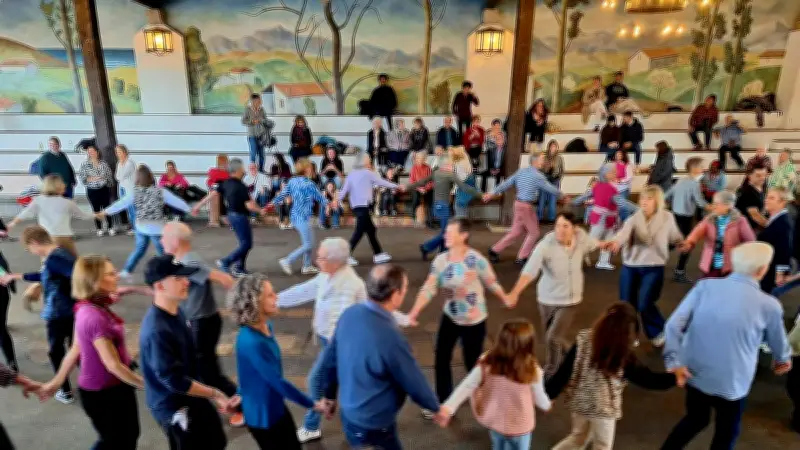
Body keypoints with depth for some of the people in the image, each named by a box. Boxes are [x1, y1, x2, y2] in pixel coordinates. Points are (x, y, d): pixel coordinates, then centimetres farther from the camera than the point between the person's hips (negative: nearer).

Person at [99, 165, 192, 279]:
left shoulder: (135, 193, -4)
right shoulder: (160, 191, -11)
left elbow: (120, 204, 3)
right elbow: (176, 201, -5)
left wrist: (105, 212, 17)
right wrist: (189, 209, 6)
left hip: (141, 227, 4)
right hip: (156, 228, -3)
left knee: (139, 248, 22)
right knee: (163, 251, 7)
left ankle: (126, 271, 25)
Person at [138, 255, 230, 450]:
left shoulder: (175, 311, -4)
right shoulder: (157, 331, -33)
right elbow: (174, 380, -29)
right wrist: (214, 394, -20)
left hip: (192, 397, 8)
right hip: (175, 408, -8)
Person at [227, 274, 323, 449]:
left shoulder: (265, 326, -3)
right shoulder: (252, 342, -31)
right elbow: (277, 381, -27)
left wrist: (243, 393, 21)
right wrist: (312, 405, -19)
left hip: (277, 407, 8)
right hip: (263, 416, -8)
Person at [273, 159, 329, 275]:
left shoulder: (292, 181, 5)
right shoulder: (309, 184, -15)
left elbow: (282, 194, 6)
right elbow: (319, 197, -5)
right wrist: (327, 204, 13)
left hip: (295, 216, 9)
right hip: (303, 217, -9)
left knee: (309, 243, 18)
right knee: (308, 245, 0)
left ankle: (307, 266, 23)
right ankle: (287, 261, -2)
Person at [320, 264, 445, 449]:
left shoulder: (349, 314, -12)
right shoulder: (390, 338, -34)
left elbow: (329, 360, 1)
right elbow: (414, 383, -17)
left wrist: (329, 395, 18)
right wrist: (436, 408, 2)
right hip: (372, 425, -7)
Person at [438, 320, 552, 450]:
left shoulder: (487, 363, -24)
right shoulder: (532, 372, -27)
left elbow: (467, 386, -24)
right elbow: (540, 399, -10)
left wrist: (448, 407, -18)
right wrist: (547, 405, 12)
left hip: (495, 422, 3)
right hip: (519, 427, -2)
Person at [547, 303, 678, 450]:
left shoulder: (583, 340, -15)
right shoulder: (624, 356, -22)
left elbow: (565, 371, -12)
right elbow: (645, 377, -10)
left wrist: (549, 394, -3)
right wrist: (673, 378, 4)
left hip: (579, 402, 3)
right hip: (604, 408, -3)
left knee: (578, 437, 28)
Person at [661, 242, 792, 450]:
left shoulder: (705, 286, -8)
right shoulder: (769, 305, -9)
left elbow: (674, 323, -16)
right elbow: (778, 343, 10)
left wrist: (673, 360, -13)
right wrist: (783, 360, 31)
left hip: (694, 372, 2)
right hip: (730, 382, -2)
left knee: (695, 419, 27)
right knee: (727, 433, 24)